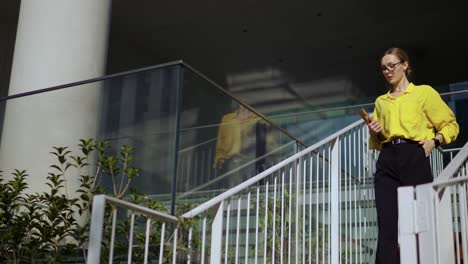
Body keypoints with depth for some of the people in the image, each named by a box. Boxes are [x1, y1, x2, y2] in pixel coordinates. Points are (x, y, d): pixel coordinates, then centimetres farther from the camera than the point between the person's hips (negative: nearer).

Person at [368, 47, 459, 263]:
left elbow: (451, 124, 9)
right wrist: (374, 134, 6)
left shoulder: (424, 92, 11)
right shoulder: (381, 101, 23)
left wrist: (434, 141, -8)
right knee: (388, 226, -9)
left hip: (415, 158, -3)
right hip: (387, 162, 3)